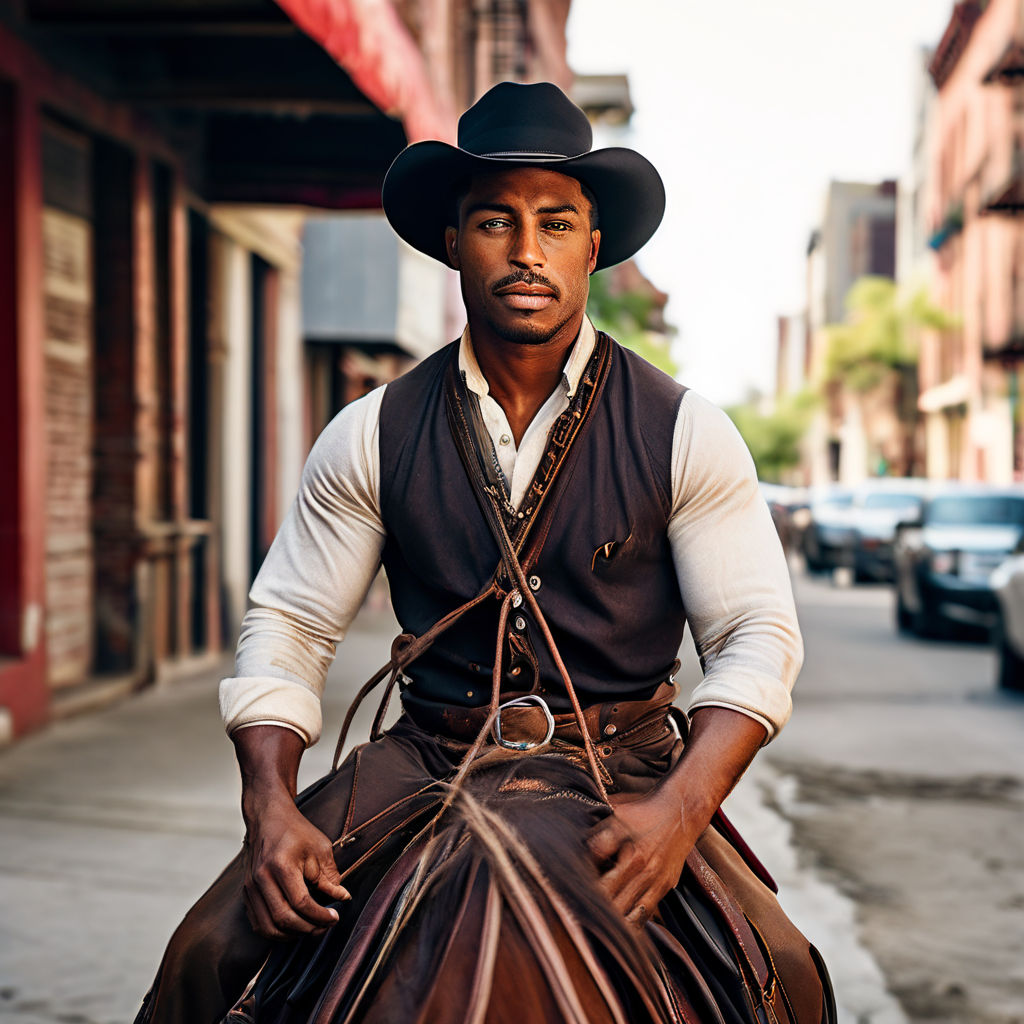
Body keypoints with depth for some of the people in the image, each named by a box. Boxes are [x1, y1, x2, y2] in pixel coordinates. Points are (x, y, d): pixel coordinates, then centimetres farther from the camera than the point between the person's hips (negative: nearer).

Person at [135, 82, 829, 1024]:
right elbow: (287, 627, 7)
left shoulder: (684, 434, 1)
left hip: (614, 783, -1)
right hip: (425, 765, 2)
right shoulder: (372, 438, 5)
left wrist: (679, 811, -18)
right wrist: (271, 808, -11)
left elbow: (758, 636, -1)